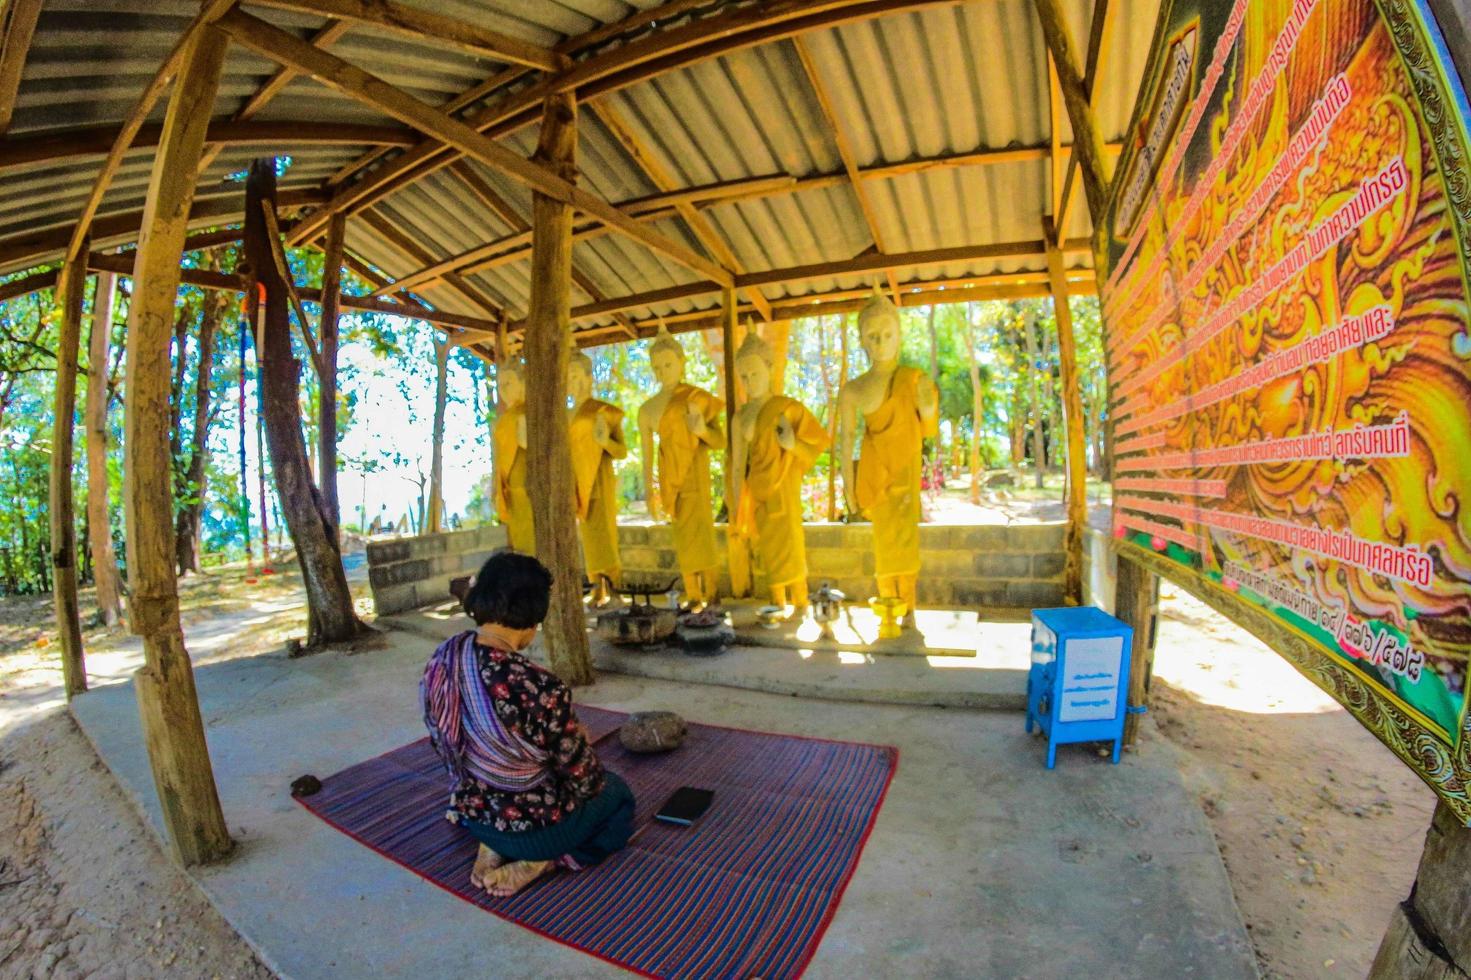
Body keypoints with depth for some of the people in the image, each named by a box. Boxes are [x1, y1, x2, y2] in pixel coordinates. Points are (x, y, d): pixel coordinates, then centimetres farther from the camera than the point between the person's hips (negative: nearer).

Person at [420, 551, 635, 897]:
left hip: (470, 813, 6)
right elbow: (582, 778, -20)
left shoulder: (441, 660, -15)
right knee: (618, 794, 23)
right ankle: (538, 861, 4)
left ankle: (493, 848, 13)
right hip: (532, 824, -6)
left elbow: (442, 743, 3)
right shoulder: (539, 689, -37)